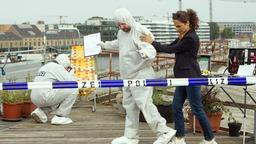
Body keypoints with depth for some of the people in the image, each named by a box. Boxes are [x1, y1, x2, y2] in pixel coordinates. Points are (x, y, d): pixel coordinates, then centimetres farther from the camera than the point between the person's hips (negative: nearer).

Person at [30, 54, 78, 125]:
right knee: (73, 90, -5)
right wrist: (70, 71, 9)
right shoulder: (58, 67, -3)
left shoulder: (44, 67, 25)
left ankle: (41, 111, 12)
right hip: (45, 97, -9)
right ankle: (60, 117, -2)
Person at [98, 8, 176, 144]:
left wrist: (145, 53, -50)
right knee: (129, 106, 13)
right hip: (127, 76, 9)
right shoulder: (122, 32, 8)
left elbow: (152, 51, -28)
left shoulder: (140, 32, -18)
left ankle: (164, 132, -1)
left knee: (144, 104, -12)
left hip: (140, 75, -9)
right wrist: (105, 45, 41)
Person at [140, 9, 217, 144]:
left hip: (191, 77, -10)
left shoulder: (191, 38, -19)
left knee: (197, 109, -1)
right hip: (183, 77, 10)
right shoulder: (184, 36, 11)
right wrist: (152, 43, 1)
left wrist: (152, 42, -9)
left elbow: (171, 49, -15)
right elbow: (170, 46, 12)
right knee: (176, 107, 9)